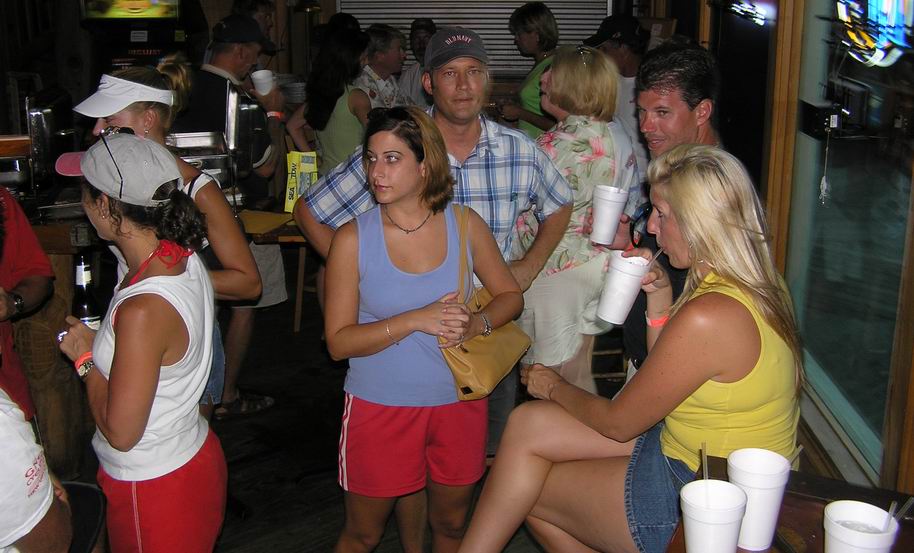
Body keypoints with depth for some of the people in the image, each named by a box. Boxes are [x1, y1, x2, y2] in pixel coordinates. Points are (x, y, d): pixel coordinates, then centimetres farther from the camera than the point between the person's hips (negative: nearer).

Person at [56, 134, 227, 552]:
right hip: (196, 457, 8)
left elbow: (120, 433, -25)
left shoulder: (143, 310, -33)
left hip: (153, 488, -8)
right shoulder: (185, 258, -8)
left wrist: (85, 357, -12)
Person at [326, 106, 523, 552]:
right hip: (380, 409, -2)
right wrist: (417, 319, -24)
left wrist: (474, 325, -16)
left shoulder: (465, 225, -5)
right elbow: (338, 341, -12)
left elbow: (510, 296, 6)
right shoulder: (352, 239, -11)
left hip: (458, 402, 2)